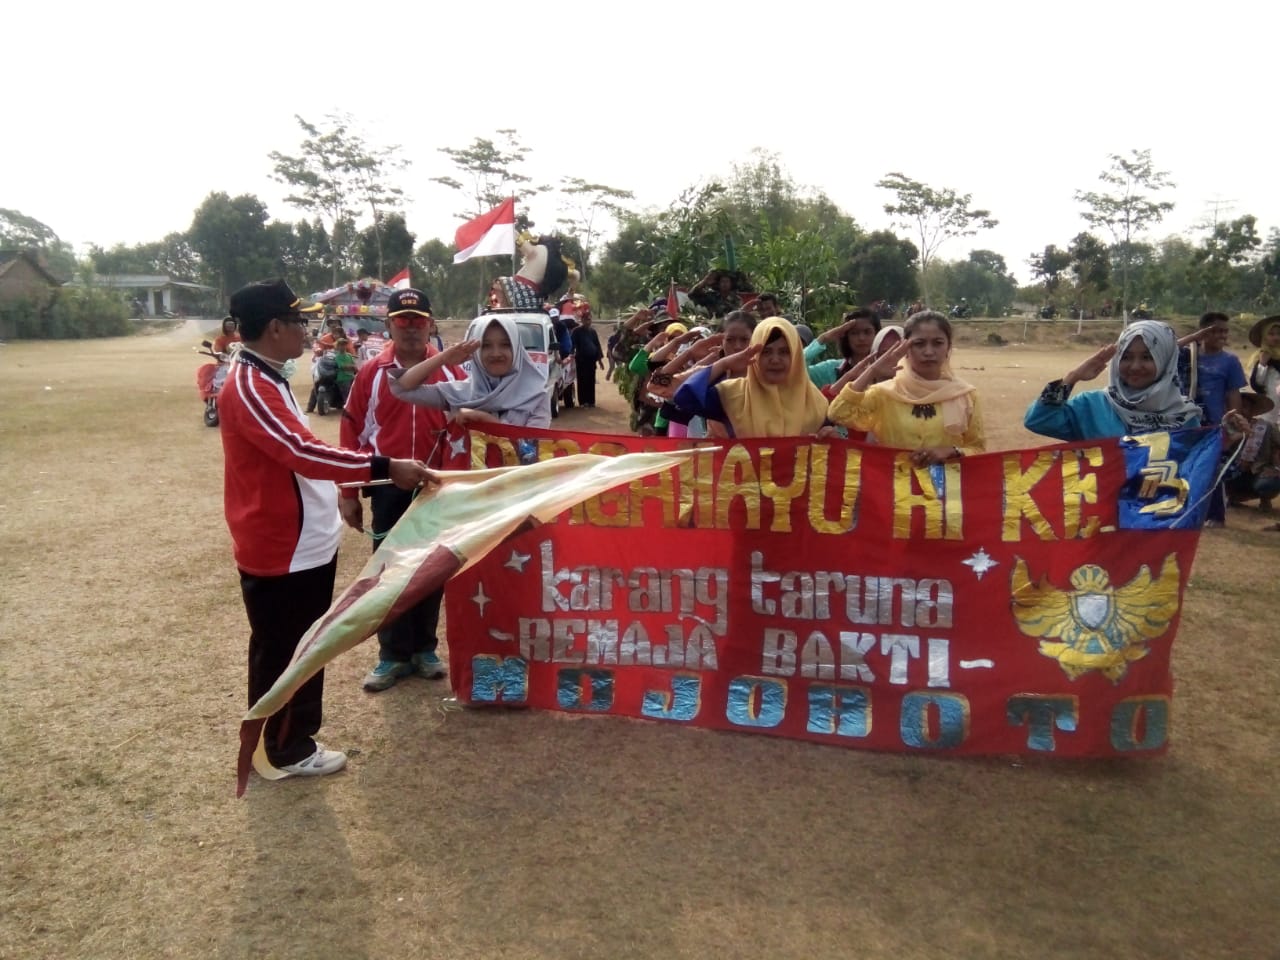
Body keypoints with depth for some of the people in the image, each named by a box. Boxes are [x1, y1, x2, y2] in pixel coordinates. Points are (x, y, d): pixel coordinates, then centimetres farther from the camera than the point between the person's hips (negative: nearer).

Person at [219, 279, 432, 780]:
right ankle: (286, 750, 22)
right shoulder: (248, 388, -22)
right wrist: (383, 467, -32)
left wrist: (339, 489, 25)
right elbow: (302, 451, -32)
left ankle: (291, 737, 37)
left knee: (300, 649, 21)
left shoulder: (268, 379, 12)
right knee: (282, 653, 5)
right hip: (279, 548, -11)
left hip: (304, 541, 11)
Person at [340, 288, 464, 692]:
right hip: (388, 488, 0)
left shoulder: (450, 372, 0)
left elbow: (465, 430, 0)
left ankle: (425, 648, 27)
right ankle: (393, 655, 19)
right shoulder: (370, 374, -1)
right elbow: (352, 435, 0)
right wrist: (349, 494, -1)